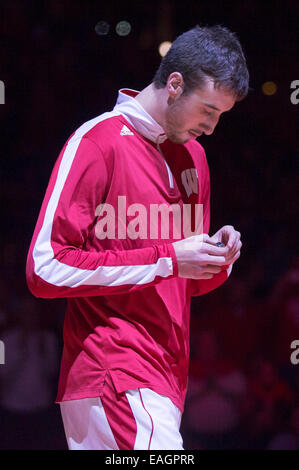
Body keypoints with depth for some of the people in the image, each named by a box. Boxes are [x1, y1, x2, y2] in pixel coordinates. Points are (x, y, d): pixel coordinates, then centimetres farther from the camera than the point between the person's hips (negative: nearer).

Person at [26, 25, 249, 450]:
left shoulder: (193, 155, 19)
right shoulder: (96, 142, -6)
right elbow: (45, 269, -13)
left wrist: (216, 261, 3)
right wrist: (167, 260, -14)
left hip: (165, 382, 8)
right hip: (112, 378, -7)